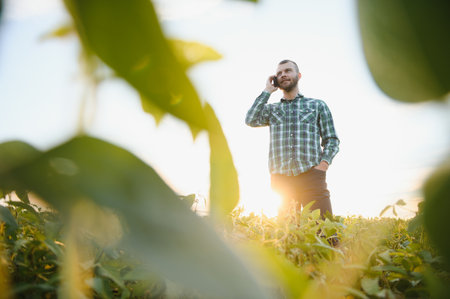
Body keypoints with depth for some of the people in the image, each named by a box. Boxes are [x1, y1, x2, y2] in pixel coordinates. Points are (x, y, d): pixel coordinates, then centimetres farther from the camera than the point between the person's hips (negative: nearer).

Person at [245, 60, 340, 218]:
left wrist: (324, 163, -7)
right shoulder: (271, 109, 21)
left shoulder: (317, 105, 16)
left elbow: (331, 140, 13)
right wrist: (267, 91, 10)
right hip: (280, 179, 2)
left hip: (310, 175, -1)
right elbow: (251, 120, 1)